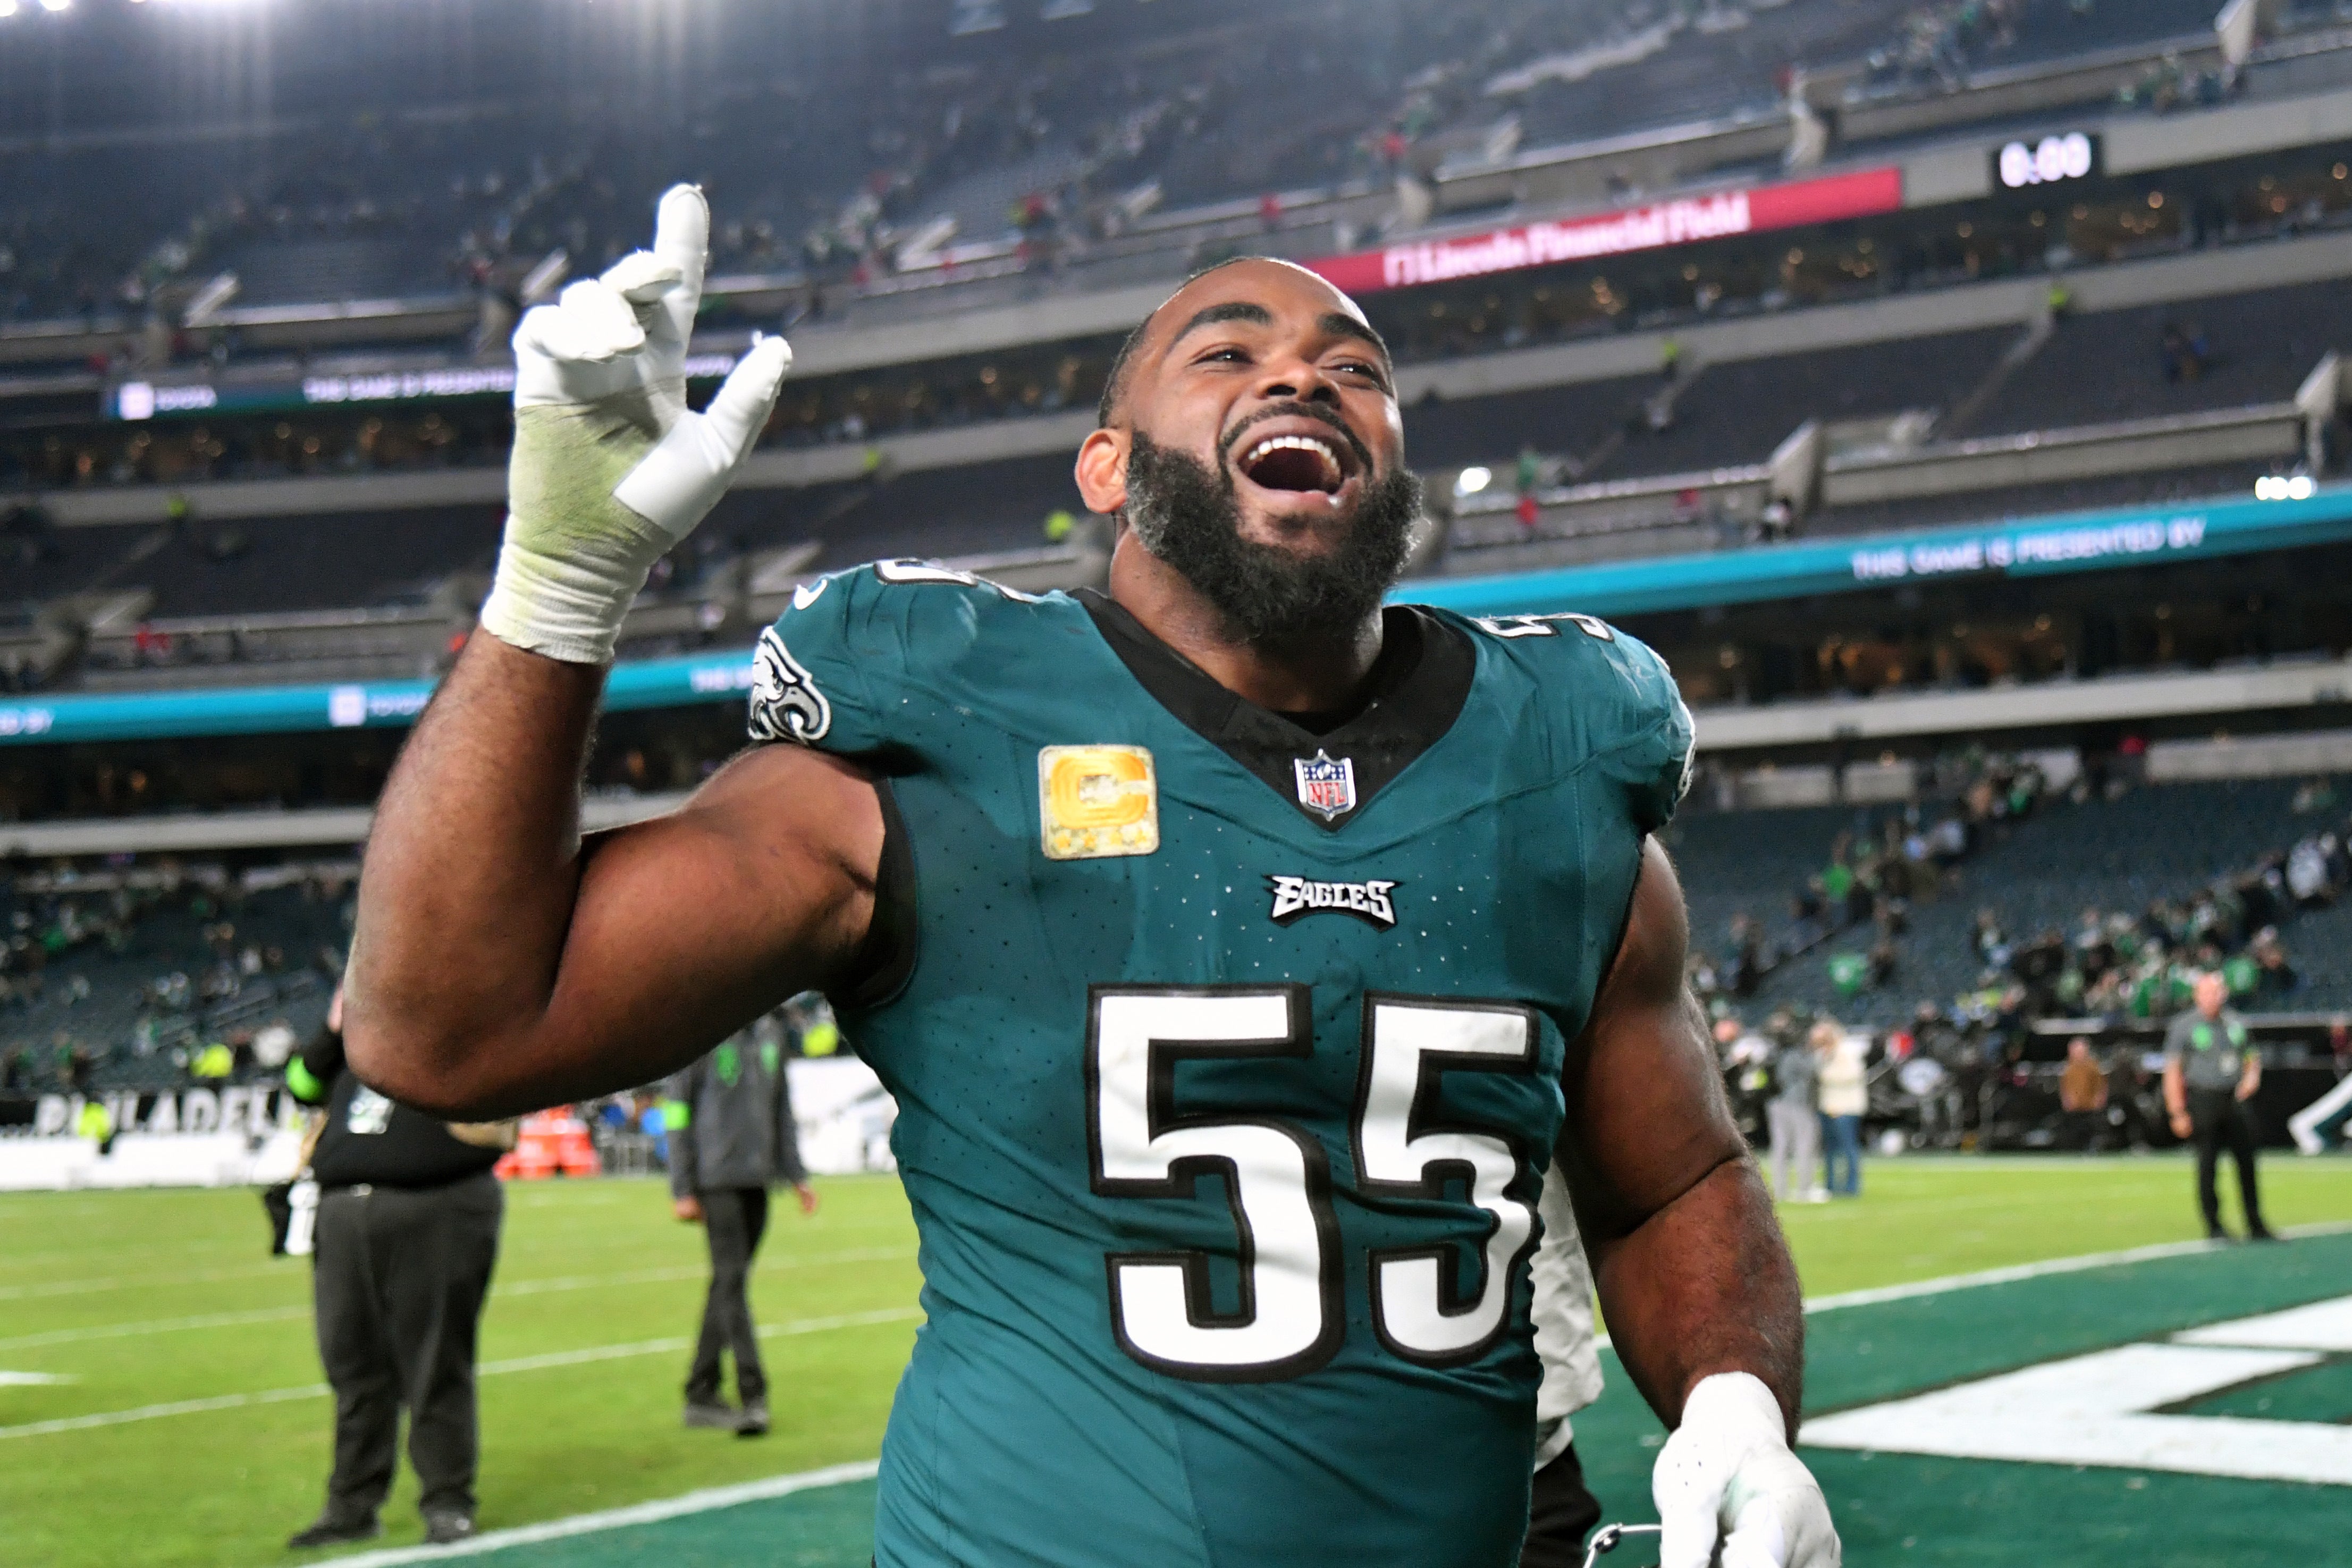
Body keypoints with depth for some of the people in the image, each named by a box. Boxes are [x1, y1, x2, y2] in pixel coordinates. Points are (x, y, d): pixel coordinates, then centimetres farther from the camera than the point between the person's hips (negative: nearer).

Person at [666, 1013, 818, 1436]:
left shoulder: (771, 1033, 12)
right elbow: (676, 1108, -6)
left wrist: (796, 1175, 15)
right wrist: (682, 1191, -8)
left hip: (757, 1179, 6)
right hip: (717, 1178, -6)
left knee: (730, 1283, 9)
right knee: (730, 1279, -10)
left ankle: (702, 1394, 16)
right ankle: (753, 1395, -12)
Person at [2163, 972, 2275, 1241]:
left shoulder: (2236, 1022, 11)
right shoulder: (2184, 1026, -4)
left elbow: (2252, 1057, 24)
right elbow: (2172, 1071, -7)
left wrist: (2252, 1075, 0)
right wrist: (2178, 1113, -13)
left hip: (2235, 1101, 5)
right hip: (2203, 1102, -4)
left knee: (2246, 1162, 5)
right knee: (2207, 1164, -3)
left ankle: (2255, 1226, 14)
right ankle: (2214, 1227, 5)